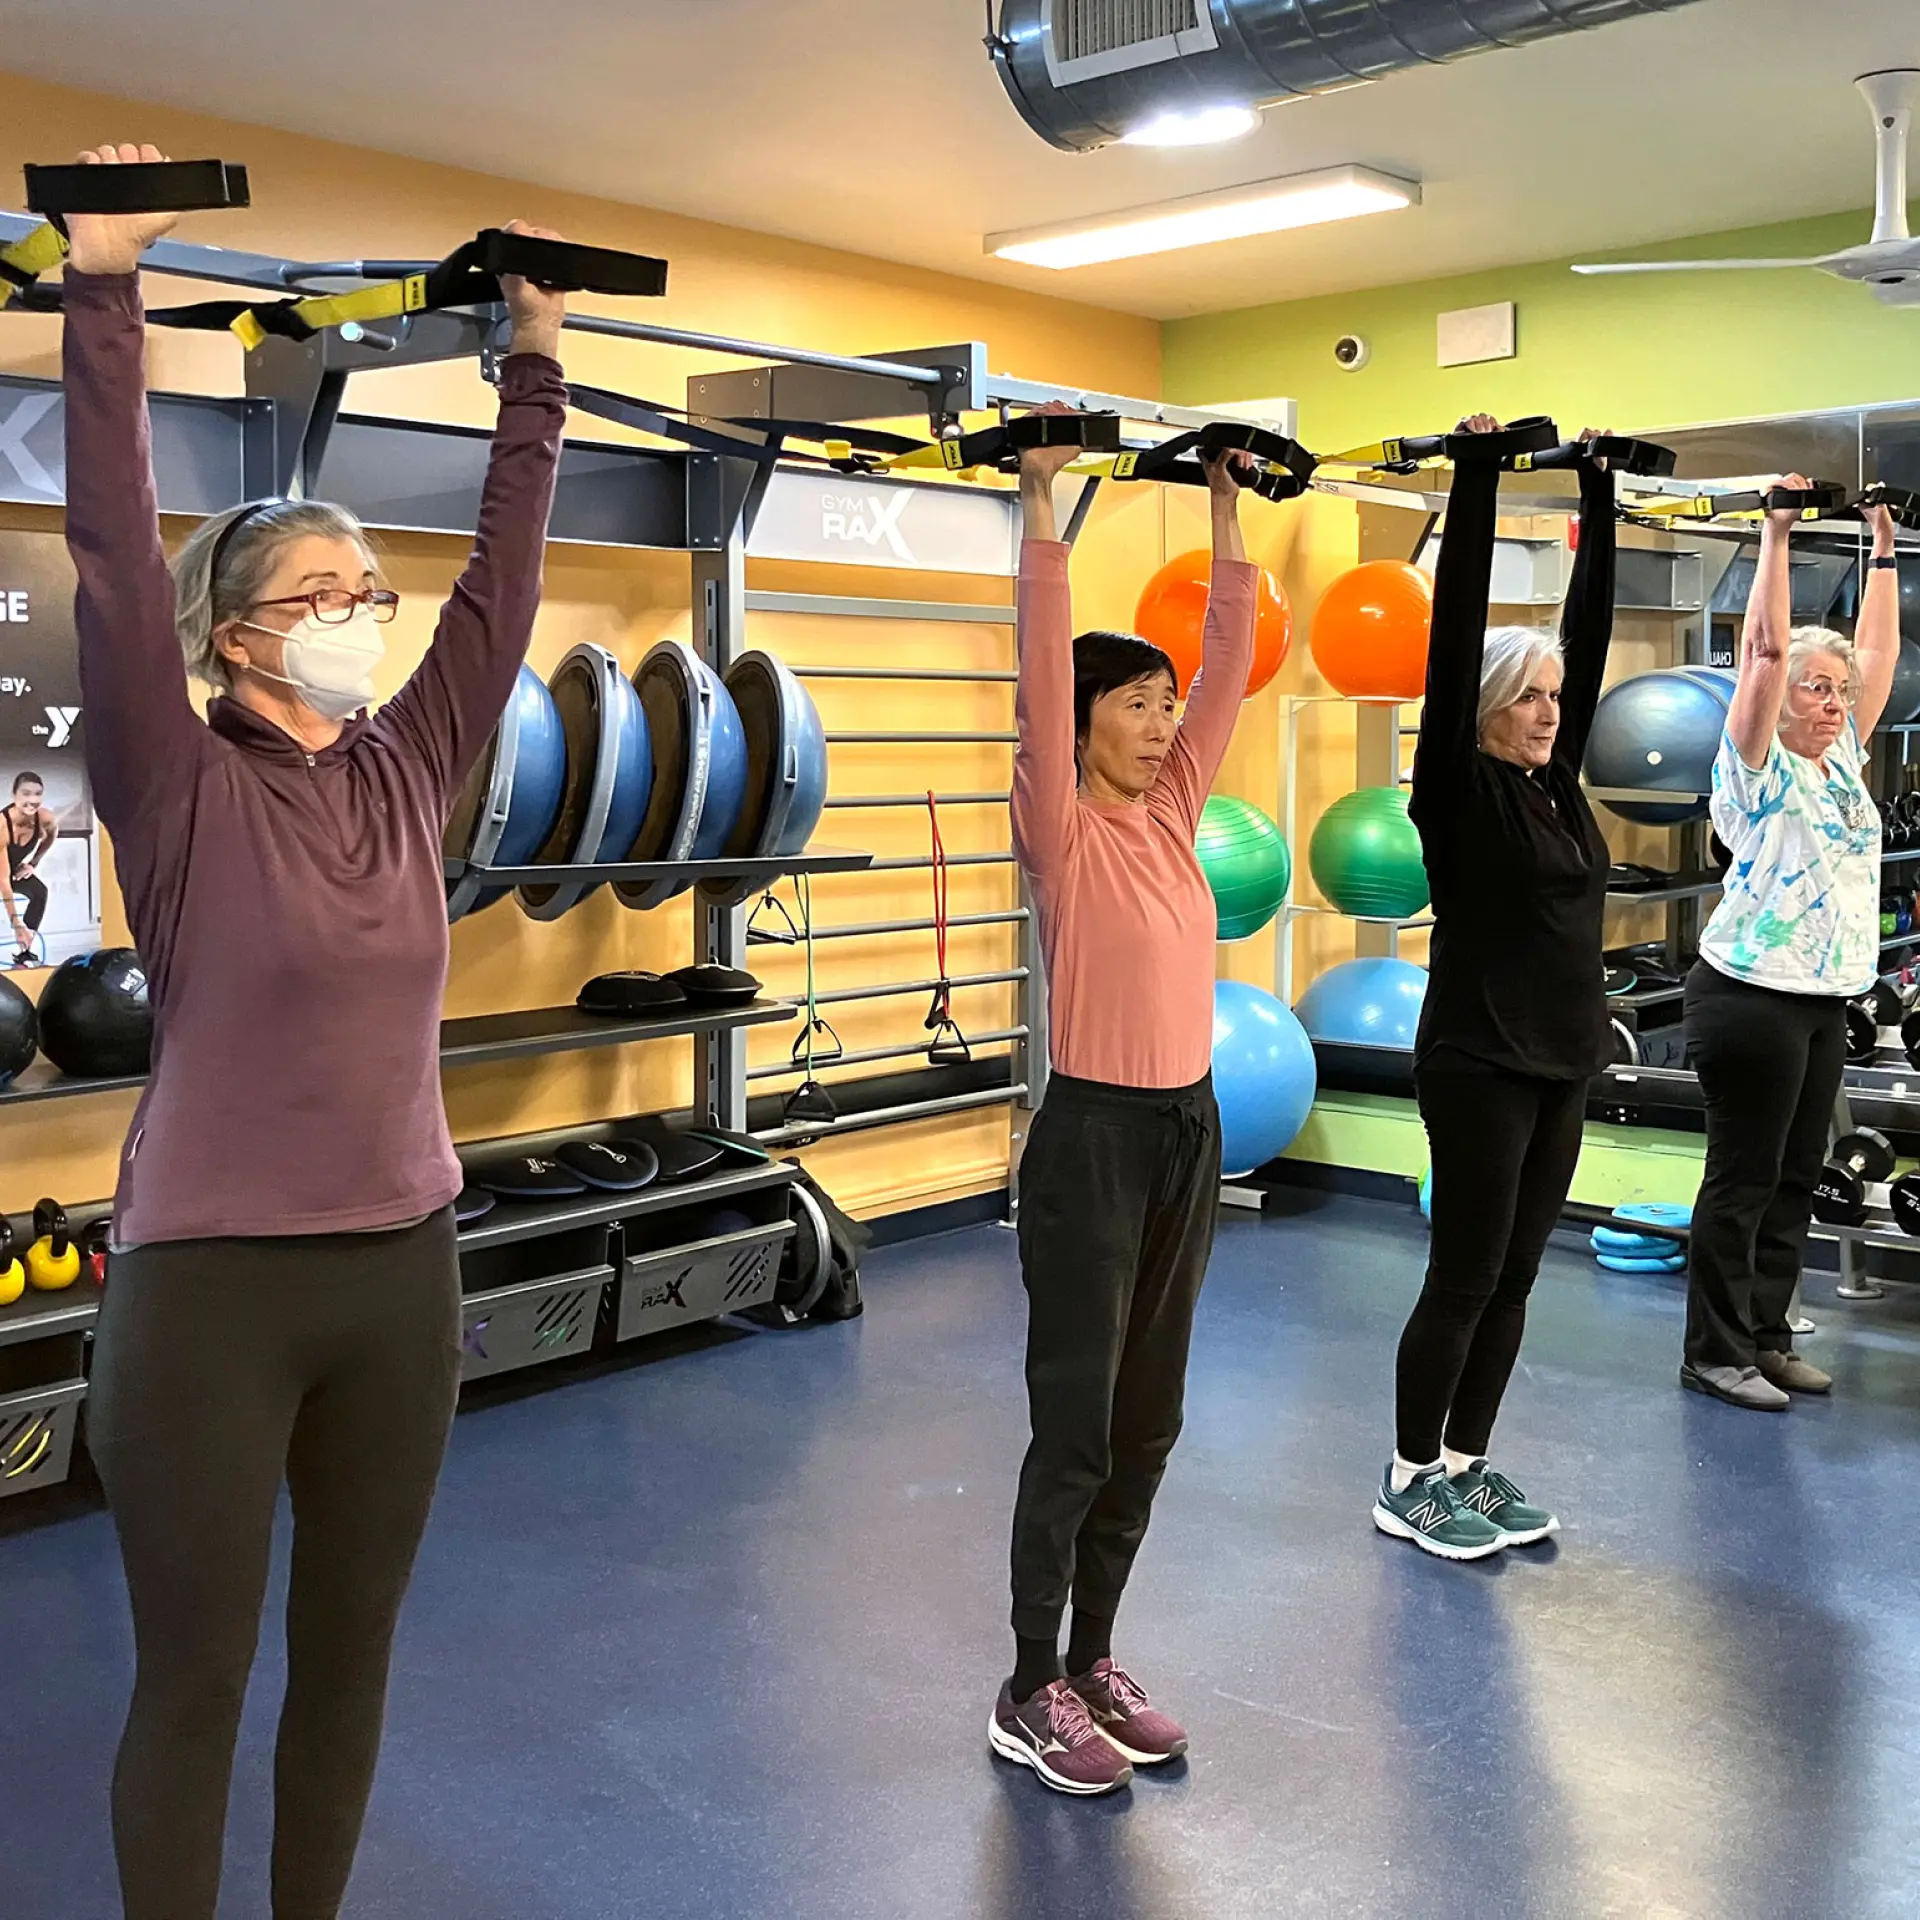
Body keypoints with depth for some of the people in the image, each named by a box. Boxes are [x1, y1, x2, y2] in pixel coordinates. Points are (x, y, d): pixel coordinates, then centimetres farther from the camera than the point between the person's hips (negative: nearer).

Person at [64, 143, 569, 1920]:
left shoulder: (408, 774, 4)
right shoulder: (181, 792, -8)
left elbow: (506, 583, 5)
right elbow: (114, 561, -16)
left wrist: (537, 369, 5)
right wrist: (106, 296, -18)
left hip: (402, 1271, 5)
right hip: (213, 1284, -5)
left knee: (351, 1652, 17)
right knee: (195, 1675, 8)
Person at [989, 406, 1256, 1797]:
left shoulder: (1173, 812, 8)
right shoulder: (1063, 829, -9)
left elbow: (1230, 665, 9)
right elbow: (1042, 665, -19)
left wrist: (1229, 515, 10)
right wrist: (1043, 500, -18)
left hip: (1189, 1132, 7)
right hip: (1093, 1137, -7)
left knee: (1148, 1422, 14)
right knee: (1075, 1429, 0)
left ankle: (1095, 1661, 29)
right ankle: (1030, 1696, 15)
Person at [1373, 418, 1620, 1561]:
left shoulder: (1555, 780, 9)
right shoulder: (1458, 789, -10)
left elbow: (1592, 624, 11)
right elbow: (1455, 629, -16)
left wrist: (1599, 494, 11)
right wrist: (1477, 474, -16)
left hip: (1562, 1065, 8)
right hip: (1479, 1066, -7)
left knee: (1514, 1278, 13)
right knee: (1465, 1280, 1)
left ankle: (1467, 1466, 25)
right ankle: (1409, 1483, 15)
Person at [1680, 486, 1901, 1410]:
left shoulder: (1843, 760, 12)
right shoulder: (1758, 767, -8)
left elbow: (1879, 652, 15)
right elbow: (1767, 650, -17)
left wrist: (1883, 550, 15)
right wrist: (1776, 535, -16)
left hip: (1825, 998, 8)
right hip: (1753, 994, -8)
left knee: (1795, 1178, 12)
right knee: (1743, 1180, -2)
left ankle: (1766, 1336, 22)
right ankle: (1715, 1353, 7)